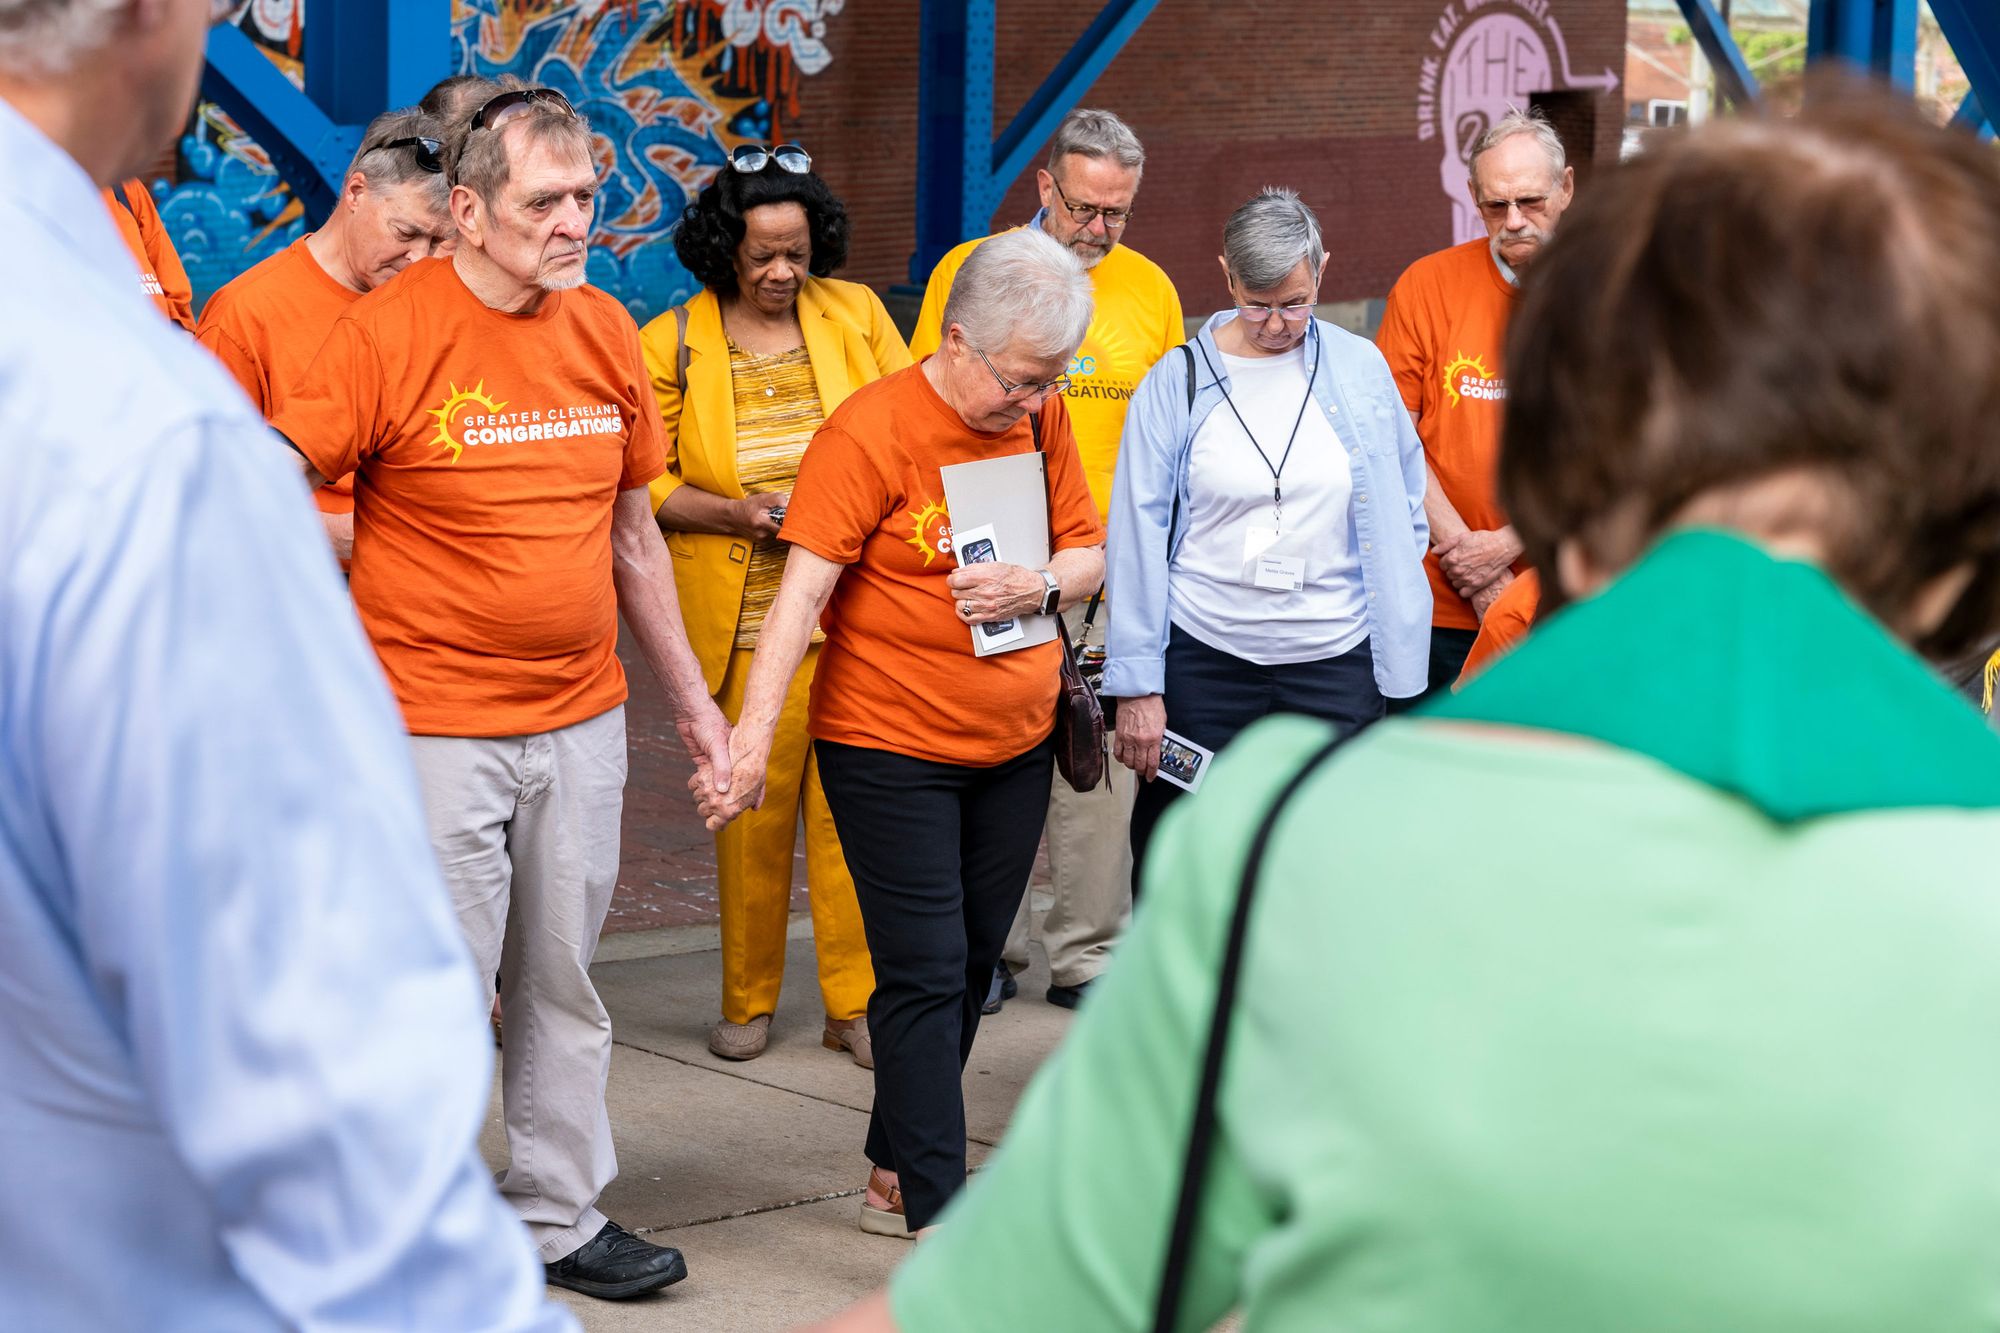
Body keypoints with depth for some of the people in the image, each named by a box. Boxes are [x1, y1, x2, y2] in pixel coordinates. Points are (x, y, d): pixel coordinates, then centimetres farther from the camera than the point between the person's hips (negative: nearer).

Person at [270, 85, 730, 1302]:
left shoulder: (606, 328, 7)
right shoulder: (392, 330, -11)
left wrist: (691, 699, 18)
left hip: (583, 718, 5)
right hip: (437, 724, -5)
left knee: (563, 984, 14)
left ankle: (561, 1219, 27)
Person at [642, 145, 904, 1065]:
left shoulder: (855, 315, 7)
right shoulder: (670, 346, 1)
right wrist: (735, 512, -11)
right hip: (745, 624, -1)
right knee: (751, 810, 1)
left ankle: (854, 1005, 12)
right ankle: (747, 1002, 19)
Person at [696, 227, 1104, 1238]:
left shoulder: (1041, 418, 4)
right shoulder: (871, 430, -15)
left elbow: (1089, 553, 11)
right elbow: (802, 590, -19)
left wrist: (1040, 586, -12)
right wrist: (752, 736, -27)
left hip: (1013, 747, 6)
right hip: (889, 749, -6)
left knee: (967, 968, 12)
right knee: (926, 974, -6)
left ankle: (896, 1173, 25)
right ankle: (940, 1217, -3)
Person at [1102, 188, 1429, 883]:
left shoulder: (1362, 369, 5)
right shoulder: (1177, 382, 0)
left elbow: (1403, 507, 16)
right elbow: (1137, 539, 0)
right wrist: (1137, 686, -4)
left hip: (1335, 659, 1)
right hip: (1203, 661, -1)